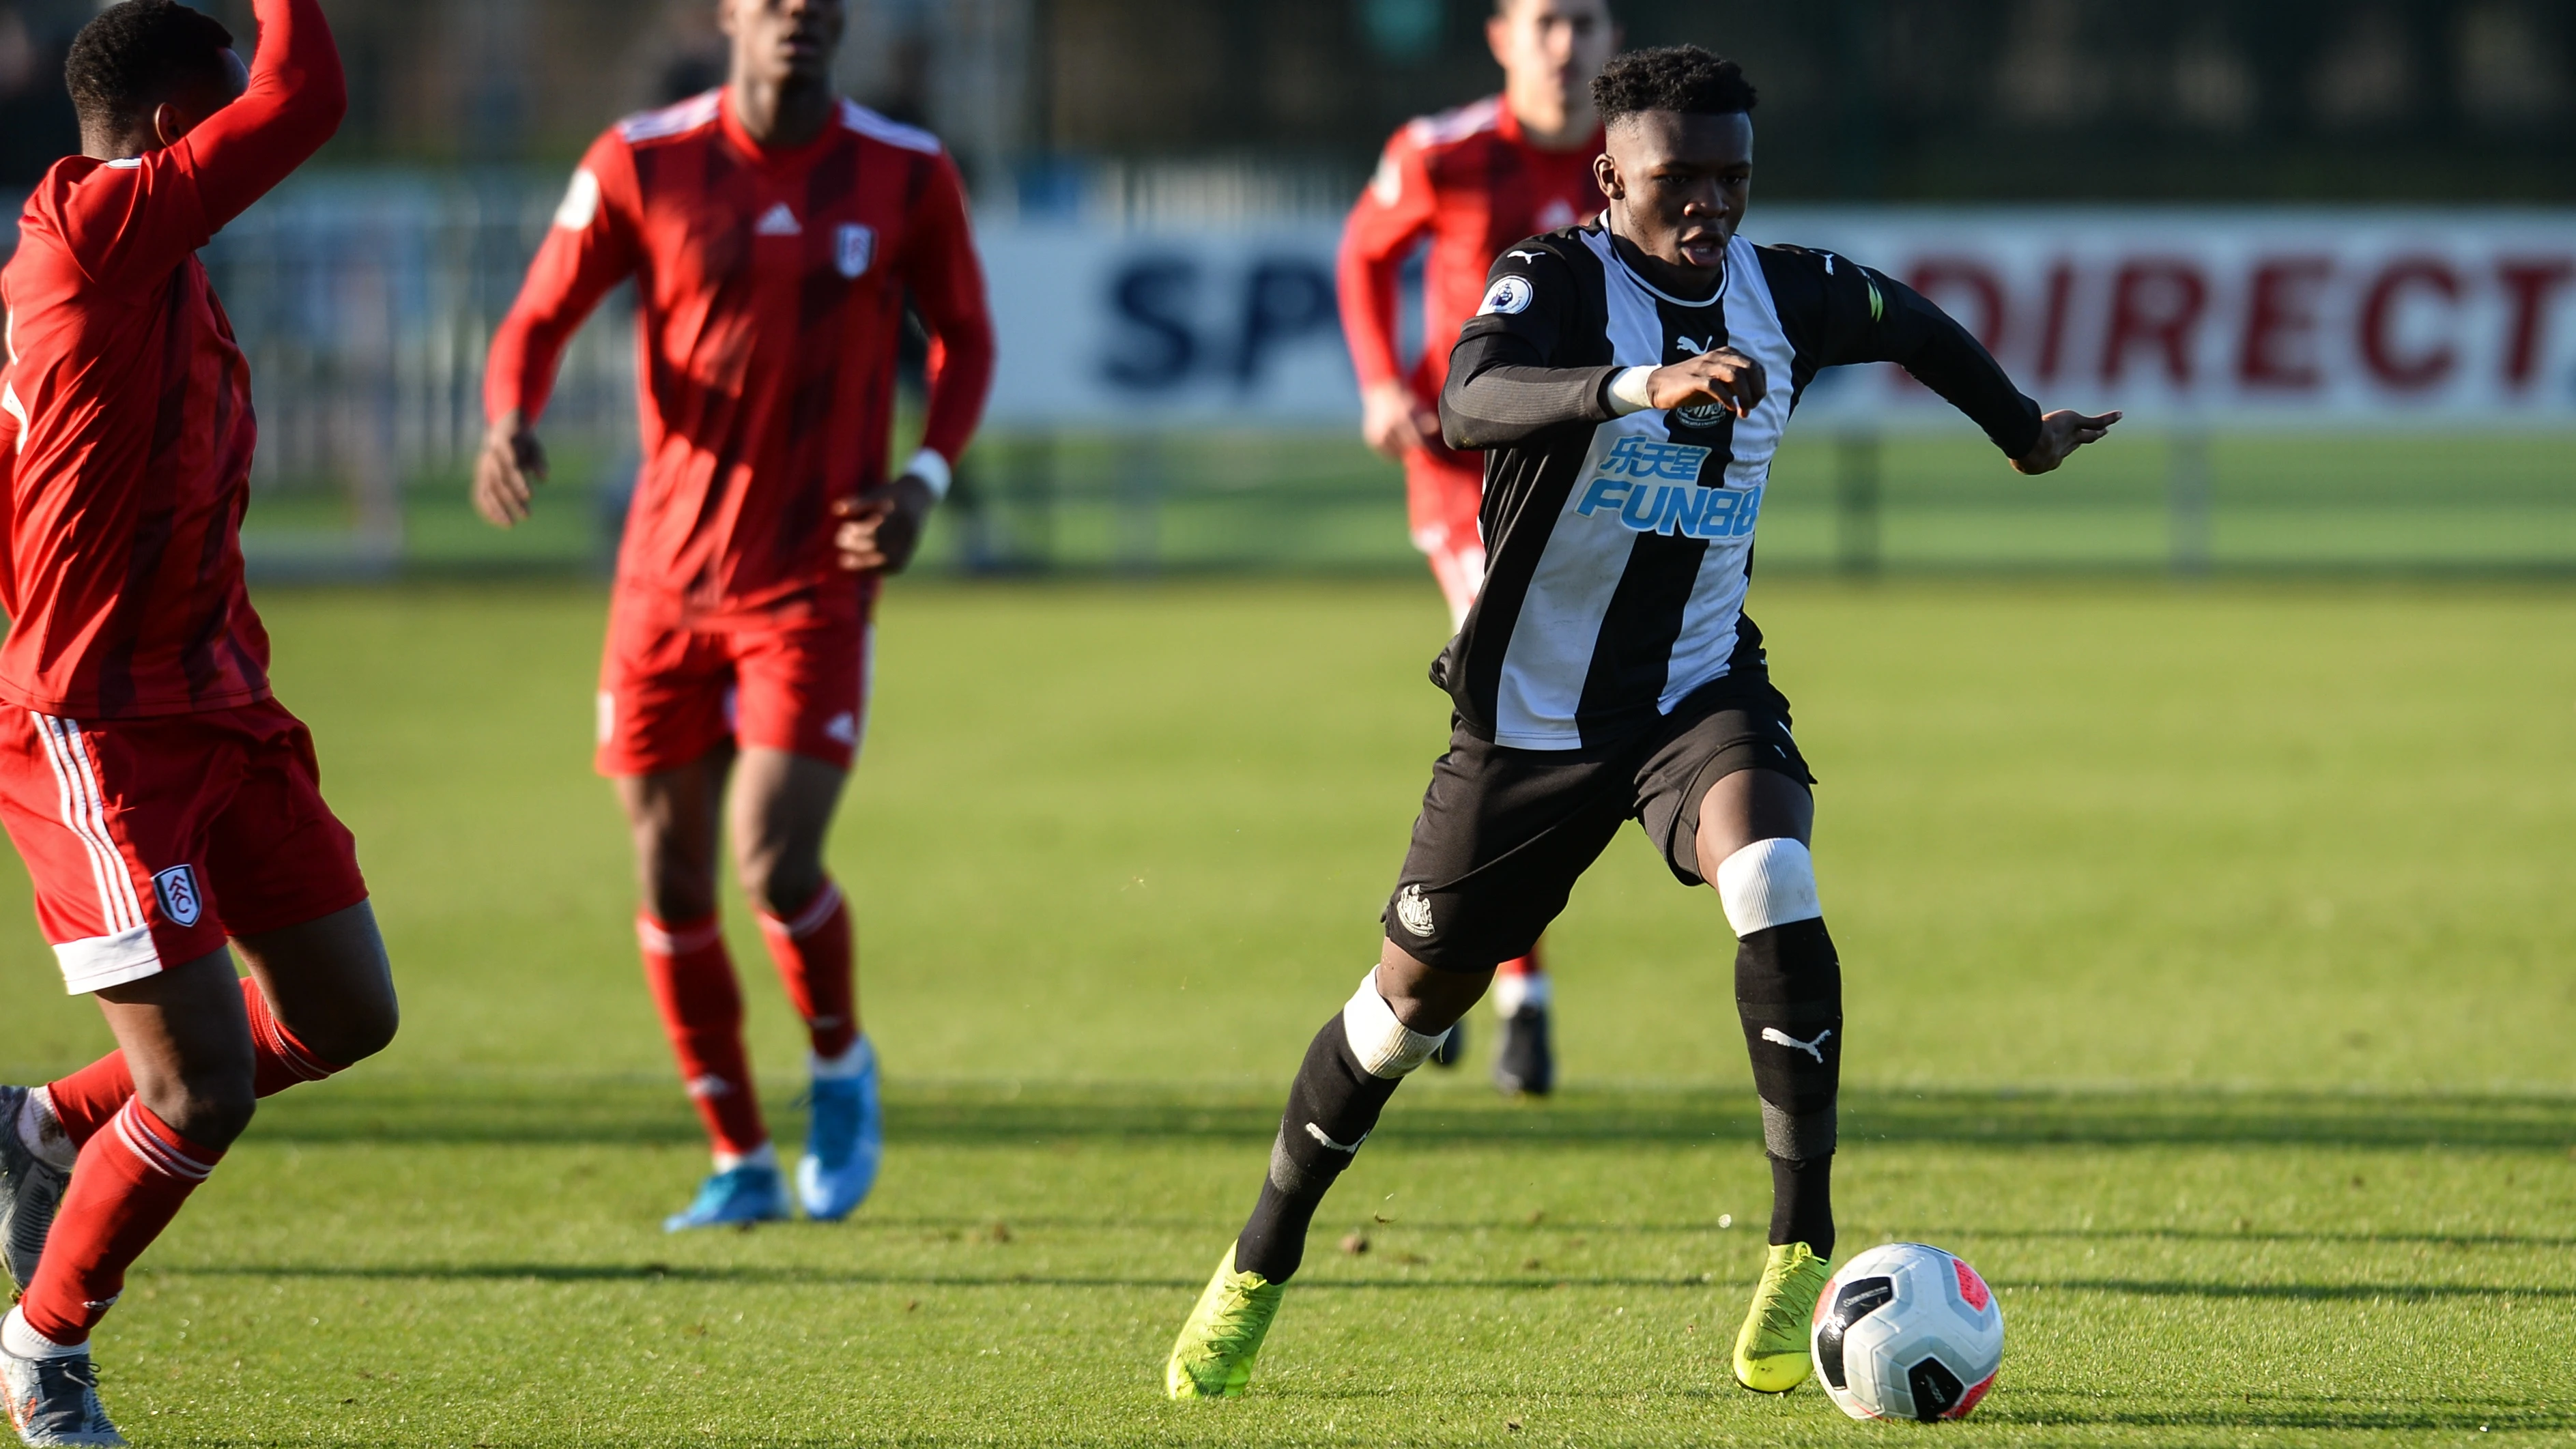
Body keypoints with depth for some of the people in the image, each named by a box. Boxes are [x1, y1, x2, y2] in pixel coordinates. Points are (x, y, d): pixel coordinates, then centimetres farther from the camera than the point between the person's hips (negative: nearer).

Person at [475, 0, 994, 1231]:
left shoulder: (906, 175, -3)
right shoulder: (640, 164, -4)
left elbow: (964, 338, 11)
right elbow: (538, 320, 1)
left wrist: (926, 480, -6)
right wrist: (511, 425, -22)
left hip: (816, 579, -2)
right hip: (667, 574, 2)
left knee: (776, 864, -15)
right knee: (670, 877, 4)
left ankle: (841, 1068, 16)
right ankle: (739, 1162, 20)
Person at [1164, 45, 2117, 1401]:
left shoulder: (1787, 295, -3)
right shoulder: (1557, 279, -17)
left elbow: (1915, 325, 21)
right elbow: (1467, 405, -40)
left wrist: (2026, 430, 32)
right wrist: (1642, 387, -55)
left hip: (1700, 691, 2)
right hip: (1531, 712, -2)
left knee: (1777, 898, -27)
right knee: (1412, 994, 9)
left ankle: (1800, 1258, -21)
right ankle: (1256, 1268, 30)